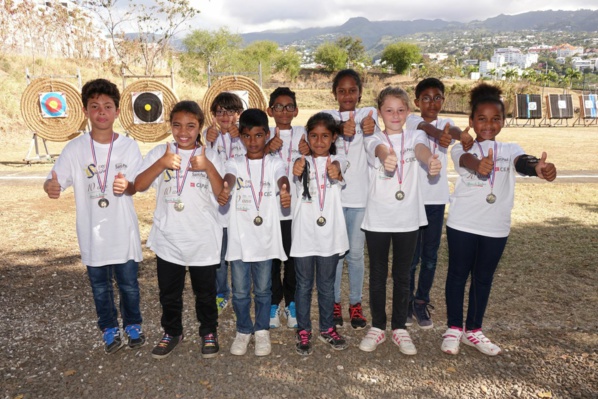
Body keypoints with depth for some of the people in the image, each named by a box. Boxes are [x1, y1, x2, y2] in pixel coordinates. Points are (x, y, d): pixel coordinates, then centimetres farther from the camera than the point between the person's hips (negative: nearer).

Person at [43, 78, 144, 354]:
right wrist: (51, 186, -33)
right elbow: (55, 182, -10)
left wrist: (126, 186, -25)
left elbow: (136, 186, -2)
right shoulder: (75, 148, -6)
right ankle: (110, 330, 35)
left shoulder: (129, 146, -4)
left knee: (129, 284, 11)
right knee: (100, 286, 14)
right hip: (92, 233, 1)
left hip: (124, 231, 0)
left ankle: (133, 325, 34)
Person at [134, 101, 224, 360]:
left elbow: (222, 195, -9)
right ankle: (172, 332, 38)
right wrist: (161, 164, -24)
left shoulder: (210, 155, -2)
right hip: (168, 239, 1)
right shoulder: (160, 153, -1)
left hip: (203, 240, -1)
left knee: (205, 292, 15)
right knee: (169, 292, 17)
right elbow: (139, 185, -11)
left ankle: (209, 332, 36)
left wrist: (208, 168, -23)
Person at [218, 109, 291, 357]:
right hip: (239, 239, 1)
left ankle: (262, 330, 32)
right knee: (240, 291, 9)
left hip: (265, 239, 0)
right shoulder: (234, 163, 3)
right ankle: (243, 330, 31)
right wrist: (225, 190, -44)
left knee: (263, 289, 12)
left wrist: (285, 193, -44)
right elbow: (229, 178, -19)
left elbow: (282, 180, -20)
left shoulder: (275, 163, 2)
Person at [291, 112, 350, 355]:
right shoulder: (303, 162, 2)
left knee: (326, 285, 14)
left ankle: (327, 328, 30)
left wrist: (337, 175, -43)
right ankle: (303, 331, 22)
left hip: (329, 233, 1)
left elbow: (339, 181, -19)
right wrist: (297, 174, -42)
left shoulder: (337, 162, 3)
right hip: (304, 233, 0)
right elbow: (299, 185, -18)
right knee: (304, 285, 9)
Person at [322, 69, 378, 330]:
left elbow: (371, 123, -19)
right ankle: (335, 303, 25)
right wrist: (342, 129, -41)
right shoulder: (328, 116, 6)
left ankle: (355, 304, 25)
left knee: (355, 254, 9)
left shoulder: (368, 113, 4)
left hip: (359, 195, 0)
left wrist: (369, 127, -44)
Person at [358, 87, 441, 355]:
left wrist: (431, 160, -46)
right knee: (378, 274, 9)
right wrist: (387, 158, -51)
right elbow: (380, 149, -25)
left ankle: (399, 328, 26)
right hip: (377, 217, -1)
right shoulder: (373, 139, 0)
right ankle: (377, 327, 25)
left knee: (402, 275, 11)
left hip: (408, 217, 1)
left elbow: (421, 149, -20)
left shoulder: (414, 135, 4)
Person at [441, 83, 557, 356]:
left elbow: (523, 162, -19)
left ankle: (473, 330, 30)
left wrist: (539, 168, -44)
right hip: (462, 224, -2)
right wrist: (479, 165, -53)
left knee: (483, 278, 13)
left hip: (496, 227, 3)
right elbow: (466, 160, -27)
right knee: (458, 275, 8)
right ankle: (454, 328, 24)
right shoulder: (462, 150, -3)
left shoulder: (510, 150, 4)